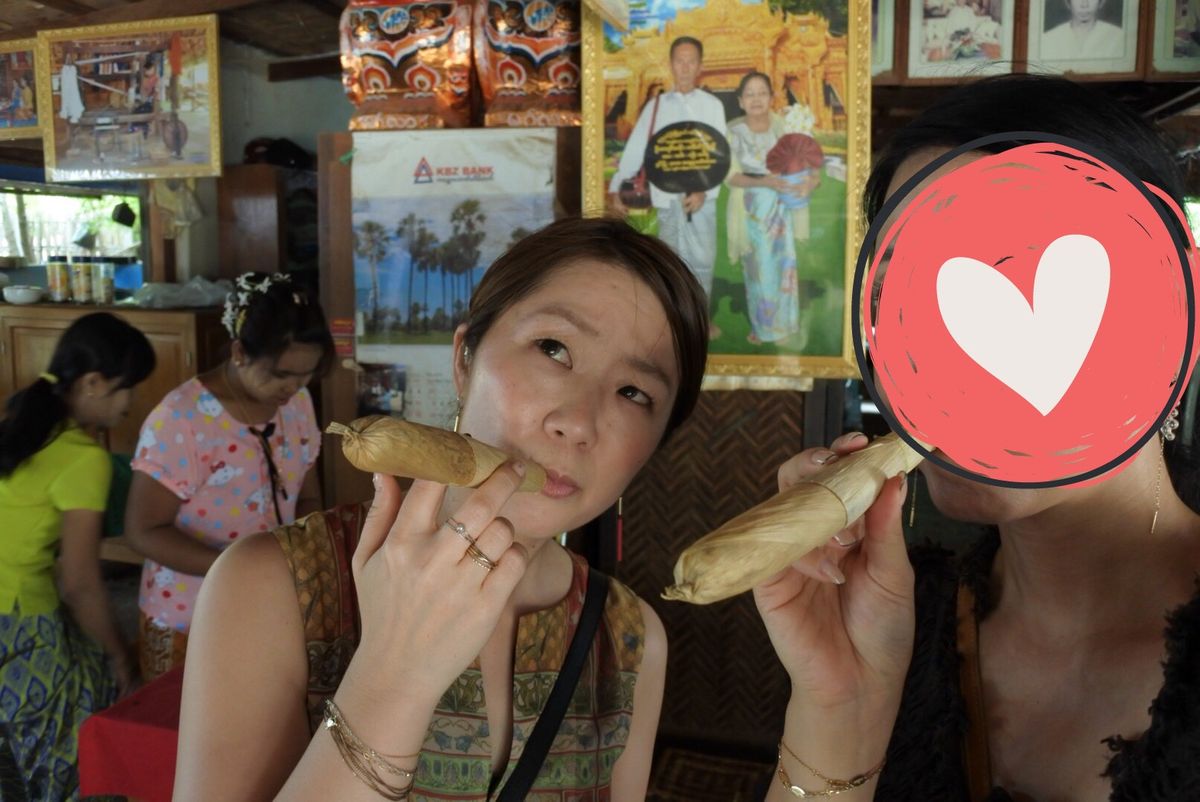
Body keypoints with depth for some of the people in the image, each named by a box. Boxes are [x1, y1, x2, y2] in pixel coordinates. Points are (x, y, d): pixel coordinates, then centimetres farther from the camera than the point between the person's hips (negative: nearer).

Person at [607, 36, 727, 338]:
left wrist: (705, 192, -19)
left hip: (702, 195, 0)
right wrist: (615, 188, -5)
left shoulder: (712, 105, 3)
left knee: (703, 259, 5)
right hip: (668, 196, 0)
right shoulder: (656, 105, 6)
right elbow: (635, 148, 2)